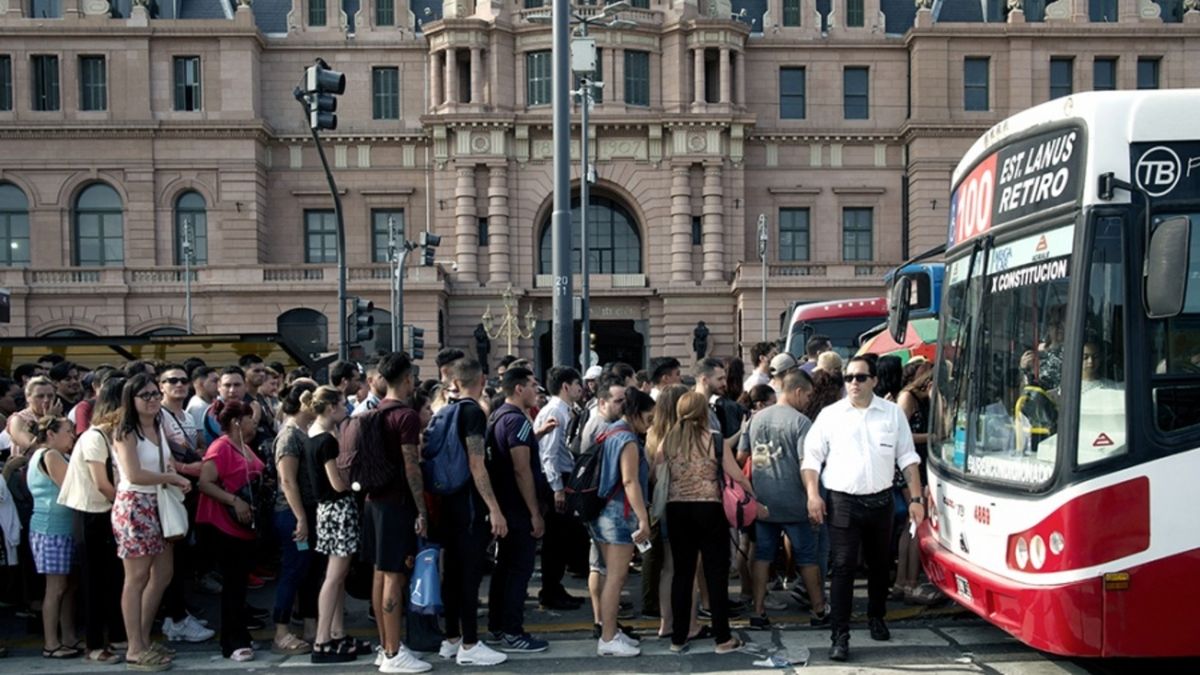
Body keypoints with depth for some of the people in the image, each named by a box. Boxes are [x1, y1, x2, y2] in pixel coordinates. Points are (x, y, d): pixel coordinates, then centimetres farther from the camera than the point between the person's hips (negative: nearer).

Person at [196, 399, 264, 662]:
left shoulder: (246, 448, 13)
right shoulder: (220, 447, -13)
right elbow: (205, 483, -21)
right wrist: (235, 501, -26)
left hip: (246, 525, 8)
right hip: (225, 525, -8)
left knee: (239, 583, 13)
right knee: (233, 584, -5)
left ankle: (236, 638, 21)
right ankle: (234, 643, 1)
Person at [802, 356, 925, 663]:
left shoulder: (893, 413, 5)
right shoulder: (830, 415, 1)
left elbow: (907, 458, 7)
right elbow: (811, 457, 3)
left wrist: (916, 498, 1)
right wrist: (813, 494, -8)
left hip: (880, 501, 2)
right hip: (843, 502, -2)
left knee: (880, 564, 16)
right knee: (843, 567, -7)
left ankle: (876, 617, 38)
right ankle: (840, 635, -4)